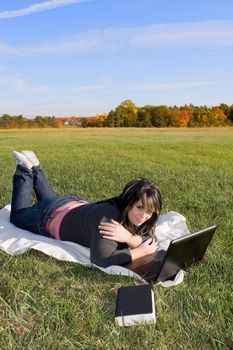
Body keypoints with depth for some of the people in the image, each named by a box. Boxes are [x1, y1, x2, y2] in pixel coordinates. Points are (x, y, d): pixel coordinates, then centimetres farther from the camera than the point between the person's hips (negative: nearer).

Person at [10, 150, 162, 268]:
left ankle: (35, 170, 45)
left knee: (51, 199, 39)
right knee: (17, 217, 27)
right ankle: (26, 171, 31)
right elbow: (99, 260, -47)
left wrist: (128, 237, -42)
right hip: (50, 217, -5)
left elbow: (150, 242, -23)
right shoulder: (108, 216, -44)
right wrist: (141, 252, -42)